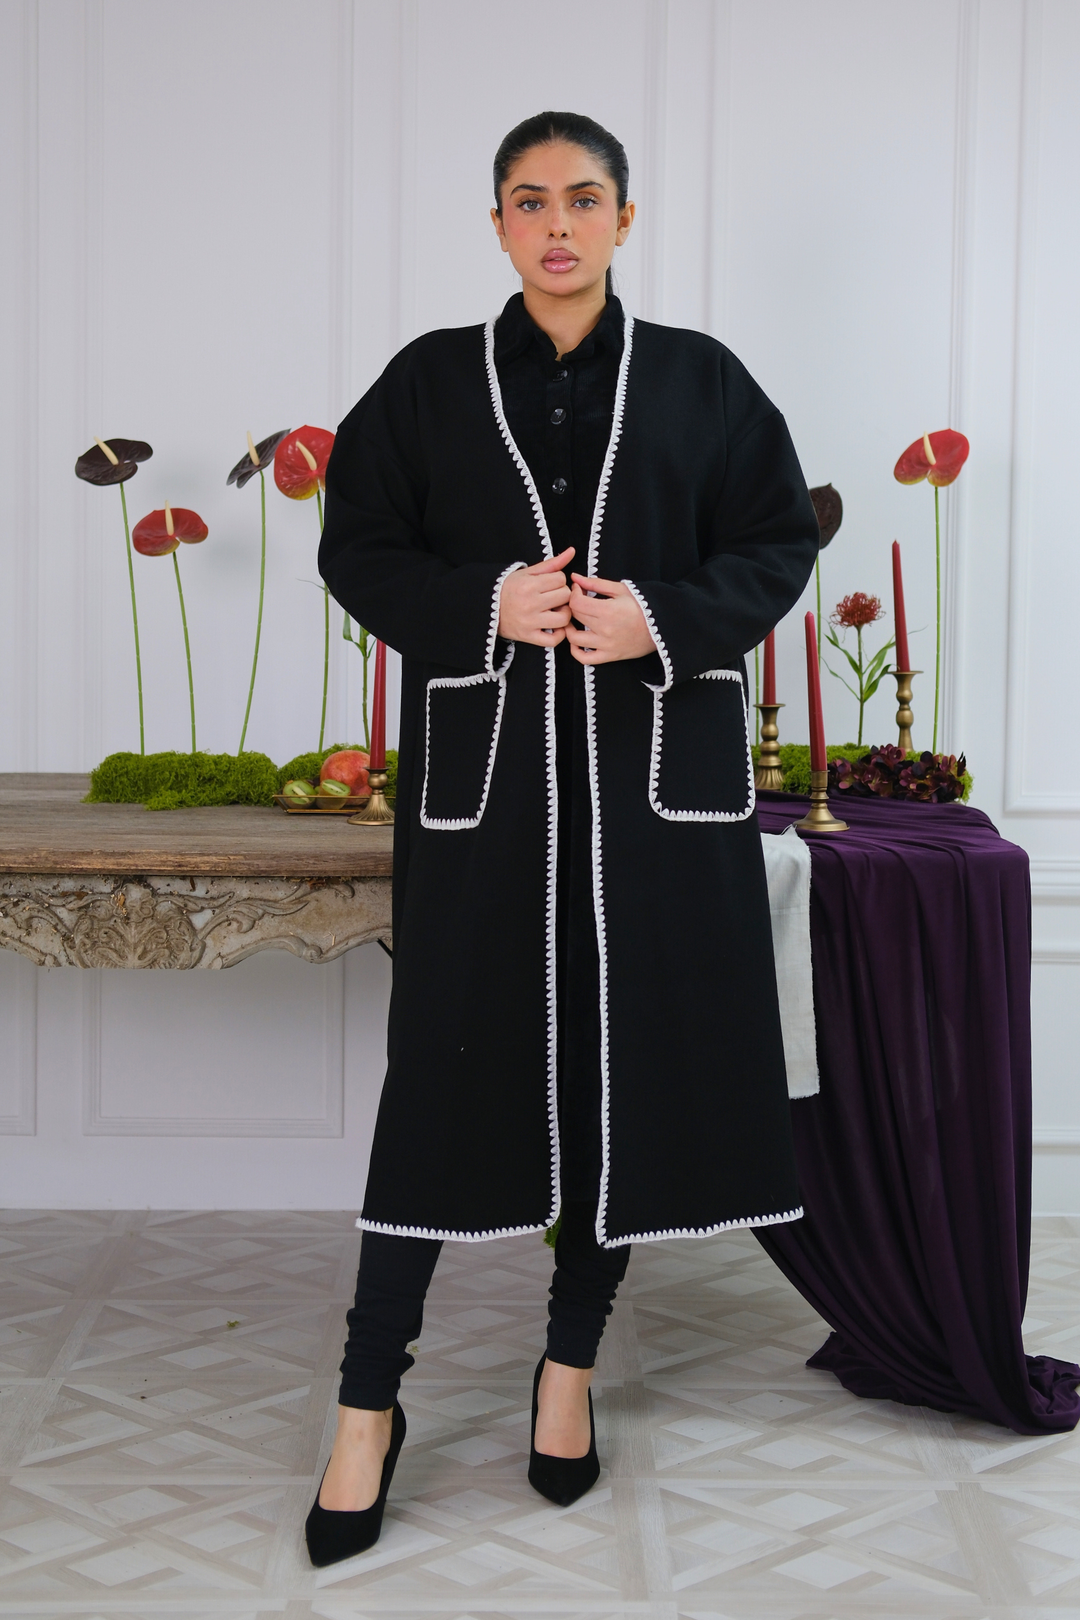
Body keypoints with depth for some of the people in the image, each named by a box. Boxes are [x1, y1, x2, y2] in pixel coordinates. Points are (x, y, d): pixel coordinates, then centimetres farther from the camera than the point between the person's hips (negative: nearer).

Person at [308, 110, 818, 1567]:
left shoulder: (698, 381, 6)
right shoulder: (433, 382, 6)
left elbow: (777, 541, 6)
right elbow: (358, 549, 5)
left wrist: (668, 617, -12)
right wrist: (485, 604, -12)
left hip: (656, 774, 1)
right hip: (481, 769, -1)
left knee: (628, 1057, 4)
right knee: (449, 1062, -1)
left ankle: (572, 1364, 23)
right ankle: (369, 1406, 9)